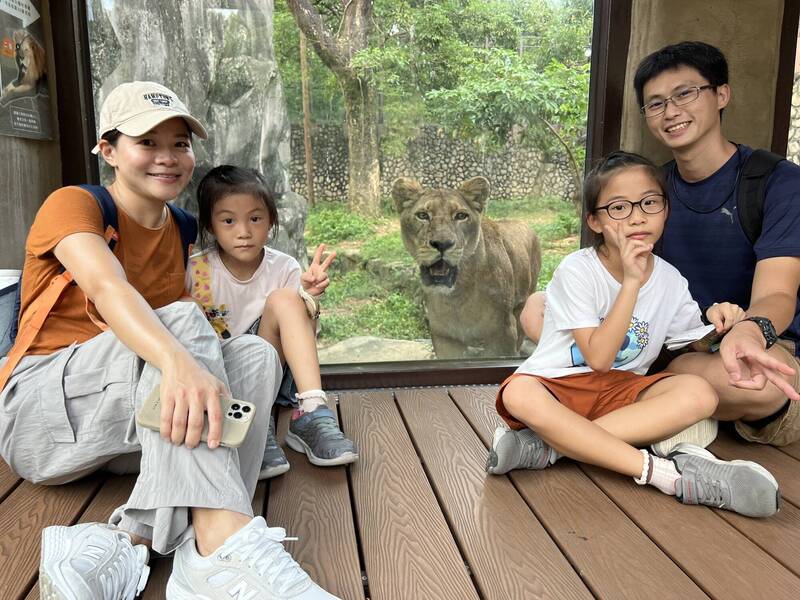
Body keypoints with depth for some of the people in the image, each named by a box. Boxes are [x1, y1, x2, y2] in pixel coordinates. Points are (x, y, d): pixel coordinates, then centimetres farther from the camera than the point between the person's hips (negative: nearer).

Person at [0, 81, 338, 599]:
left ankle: (128, 539, -36)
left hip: (126, 427, 6)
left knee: (256, 354, -20)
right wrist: (177, 359, -50)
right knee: (180, 318, -31)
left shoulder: (182, 230, 11)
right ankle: (229, 548, -47)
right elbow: (107, 288, -29)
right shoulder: (73, 204, -7)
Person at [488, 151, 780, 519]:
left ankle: (548, 446, -28)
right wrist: (631, 282, -23)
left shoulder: (670, 280, 2)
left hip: (622, 390, 4)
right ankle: (669, 475, -35)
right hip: (558, 385, -4)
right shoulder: (577, 270, -13)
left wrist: (715, 323, -11)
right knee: (519, 394, -37)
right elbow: (598, 358, -19)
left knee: (699, 393, -24)